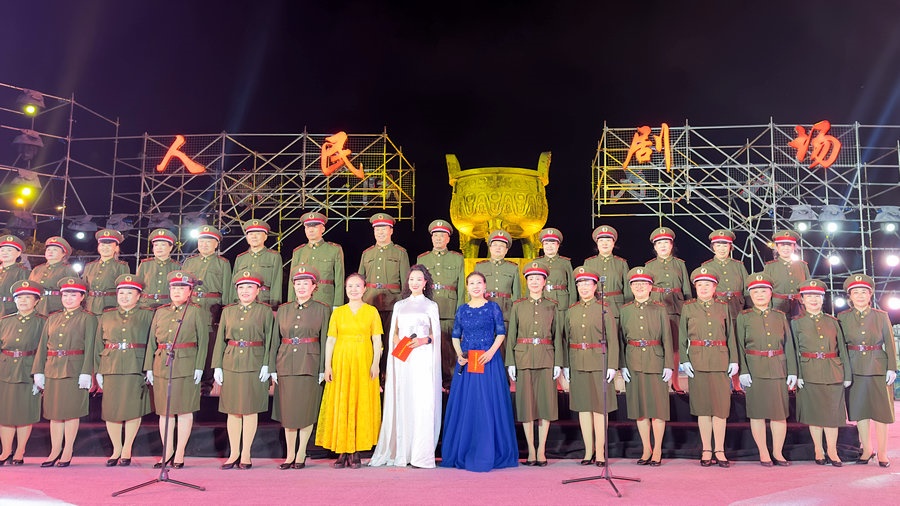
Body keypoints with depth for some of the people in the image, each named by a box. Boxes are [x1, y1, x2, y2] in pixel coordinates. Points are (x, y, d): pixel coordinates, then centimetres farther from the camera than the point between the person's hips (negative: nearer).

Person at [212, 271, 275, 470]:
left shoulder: (265, 311, 2)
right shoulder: (228, 311, 11)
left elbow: (269, 340, -2)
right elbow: (220, 340, 10)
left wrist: (266, 365, -10)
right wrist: (217, 366, 3)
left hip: (254, 365, -3)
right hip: (231, 364, 3)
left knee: (250, 410, 2)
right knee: (232, 410, 7)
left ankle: (246, 455, 12)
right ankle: (234, 454, 17)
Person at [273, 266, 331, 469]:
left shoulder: (322, 309, 2)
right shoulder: (283, 310, 11)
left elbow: (325, 340, 0)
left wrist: (322, 369, -6)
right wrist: (273, 367, 4)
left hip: (310, 364, -3)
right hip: (286, 365, 3)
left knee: (306, 409, 2)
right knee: (287, 410, 6)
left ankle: (301, 453, 15)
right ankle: (290, 454, 16)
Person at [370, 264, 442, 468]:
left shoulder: (431, 306, 10)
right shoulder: (399, 305, 18)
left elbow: (436, 334, 7)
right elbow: (393, 333, 16)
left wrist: (422, 340, -12)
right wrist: (398, 344, -4)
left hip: (423, 359, -3)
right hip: (402, 359, 3)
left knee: (422, 403, -8)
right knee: (401, 403, 0)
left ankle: (420, 454, -6)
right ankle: (400, 452, 6)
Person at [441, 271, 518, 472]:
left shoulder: (493, 307, 2)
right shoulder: (462, 310, 10)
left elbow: (501, 333, 0)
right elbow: (455, 336, 12)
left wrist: (491, 351, -14)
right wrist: (459, 354, -5)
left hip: (489, 362, -3)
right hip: (466, 362, 3)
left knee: (488, 406, -2)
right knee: (465, 405, 5)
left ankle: (487, 454, 8)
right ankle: (463, 453, 14)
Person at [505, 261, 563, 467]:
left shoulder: (552, 306, 8)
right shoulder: (517, 306, 7)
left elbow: (557, 336, 6)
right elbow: (511, 336, 5)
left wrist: (558, 363, -1)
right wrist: (510, 363, -2)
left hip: (546, 359, 0)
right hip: (523, 359, 0)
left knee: (546, 402, 1)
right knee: (526, 403, 1)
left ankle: (541, 450, 10)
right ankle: (531, 450, 11)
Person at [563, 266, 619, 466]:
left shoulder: (604, 309, -1)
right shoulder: (571, 311, 9)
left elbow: (612, 339, -3)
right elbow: (566, 339, 11)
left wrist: (612, 365, -10)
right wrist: (565, 365, 6)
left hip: (599, 364, -3)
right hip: (578, 365, 3)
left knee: (600, 407, 0)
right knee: (583, 407, 7)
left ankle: (600, 451, 9)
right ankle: (589, 450, 16)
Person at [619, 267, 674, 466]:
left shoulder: (660, 309, 2)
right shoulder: (625, 310, 7)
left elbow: (667, 339, 0)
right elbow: (621, 339, 7)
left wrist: (668, 365, -6)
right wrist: (622, 366, 0)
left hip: (656, 363, -2)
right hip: (634, 364, 2)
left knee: (658, 407, 2)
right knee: (639, 407, 6)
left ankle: (657, 450, 13)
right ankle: (646, 449, 18)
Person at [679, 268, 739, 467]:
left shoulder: (723, 307, 10)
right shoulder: (688, 308, 7)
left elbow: (730, 336, 11)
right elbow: (682, 337, 5)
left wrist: (733, 361, 2)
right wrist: (684, 361, -5)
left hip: (720, 361, 1)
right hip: (697, 362, -1)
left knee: (721, 406, 0)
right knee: (702, 406, 3)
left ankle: (719, 450, 8)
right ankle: (707, 450, 12)